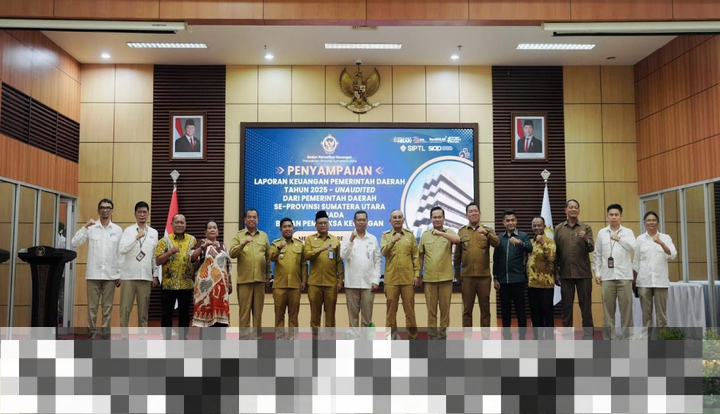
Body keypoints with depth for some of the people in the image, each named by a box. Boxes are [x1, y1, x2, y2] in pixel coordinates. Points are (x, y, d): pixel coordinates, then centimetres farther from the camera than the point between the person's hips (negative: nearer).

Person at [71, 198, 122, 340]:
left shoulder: (118, 230, 4)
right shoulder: (91, 228, 1)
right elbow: (74, 243, -8)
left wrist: (120, 275, 3)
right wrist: (85, 227, -17)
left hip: (110, 275, 1)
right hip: (93, 274, -1)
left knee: (107, 307, 6)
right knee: (92, 306, 4)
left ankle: (105, 336, 12)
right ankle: (91, 334, 11)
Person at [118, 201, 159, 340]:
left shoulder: (154, 233, 9)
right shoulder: (128, 231, 2)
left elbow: (155, 256, 11)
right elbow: (122, 249, -12)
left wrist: (155, 275, 7)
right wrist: (137, 238, -20)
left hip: (146, 276, 2)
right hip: (129, 275, -2)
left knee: (143, 310, 5)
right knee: (125, 309, 0)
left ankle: (141, 338, 12)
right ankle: (124, 338, 10)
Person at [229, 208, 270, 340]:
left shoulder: (264, 235, 12)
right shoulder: (238, 235, 5)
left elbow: (268, 257, 14)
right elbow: (232, 254, -8)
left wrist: (268, 275, 11)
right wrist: (243, 243, -23)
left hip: (260, 279, 2)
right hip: (244, 279, -2)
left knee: (258, 311, 7)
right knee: (244, 311, -1)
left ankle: (257, 338, 15)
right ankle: (244, 339, 5)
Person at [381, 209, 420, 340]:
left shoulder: (410, 235, 8)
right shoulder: (385, 236, 6)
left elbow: (415, 257, 6)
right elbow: (384, 252, -10)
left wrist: (417, 275, -1)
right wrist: (392, 241, -26)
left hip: (408, 279, 0)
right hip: (391, 279, 0)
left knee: (409, 309, 4)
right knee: (391, 309, 5)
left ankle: (412, 338, 12)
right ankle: (391, 336, 13)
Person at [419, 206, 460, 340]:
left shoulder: (449, 232, 2)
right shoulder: (425, 235, 6)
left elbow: (457, 240, -22)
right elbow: (420, 256, 11)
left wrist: (441, 233, -34)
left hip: (446, 278, -1)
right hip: (429, 279, 1)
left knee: (445, 309, 6)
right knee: (431, 310, 6)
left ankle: (443, 338, 15)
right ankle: (432, 338, 13)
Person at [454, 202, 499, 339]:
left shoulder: (487, 230, 6)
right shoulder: (461, 232, 6)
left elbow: (496, 243, -13)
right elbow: (457, 256, 7)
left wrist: (486, 233, -30)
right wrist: (457, 275, 6)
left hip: (484, 276, 0)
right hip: (467, 276, 0)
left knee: (485, 307, 5)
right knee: (467, 308, 5)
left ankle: (486, 336, 12)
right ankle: (467, 336, 11)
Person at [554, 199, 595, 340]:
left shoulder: (586, 228, 3)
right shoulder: (558, 228, 7)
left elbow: (591, 248, -8)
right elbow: (556, 252, 7)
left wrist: (585, 240, -29)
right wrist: (556, 273, 3)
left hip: (583, 274, -1)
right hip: (565, 274, 1)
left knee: (586, 306, 1)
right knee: (566, 306, 5)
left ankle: (588, 336, 7)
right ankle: (566, 336, 11)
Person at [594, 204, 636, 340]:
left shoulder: (628, 232, 6)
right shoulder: (602, 233, 9)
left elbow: (634, 247, -11)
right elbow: (597, 255, 9)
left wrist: (619, 238, -12)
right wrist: (597, 273, 3)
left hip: (624, 276, -1)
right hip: (607, 276, 1)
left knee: (626, 308, 1)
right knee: (608, 308, 4)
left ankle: (626, 337, 9)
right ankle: (610, 337, 11)